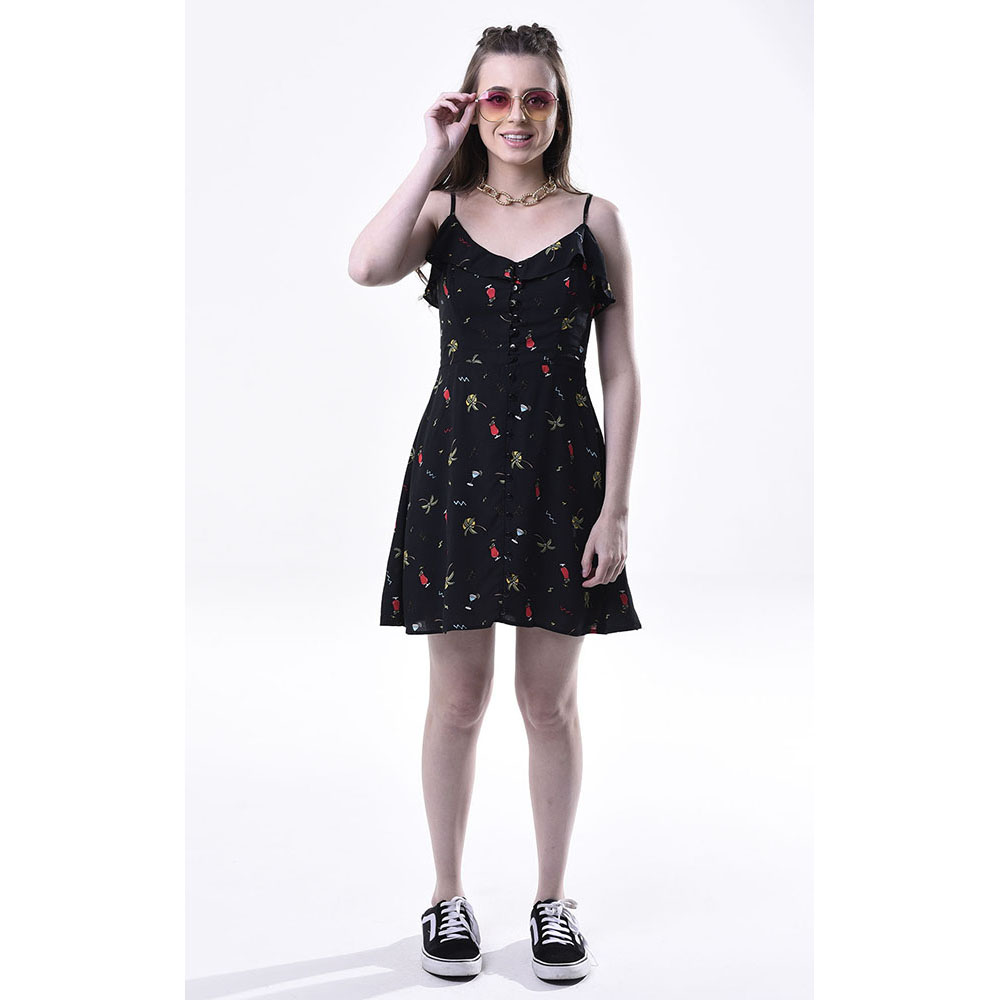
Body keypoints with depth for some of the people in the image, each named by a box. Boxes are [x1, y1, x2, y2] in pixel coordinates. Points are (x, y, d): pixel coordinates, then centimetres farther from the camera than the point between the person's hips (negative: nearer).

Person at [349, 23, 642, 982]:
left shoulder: (594, 220, 3)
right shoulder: (443, 209, 4)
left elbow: (620, 373, 1)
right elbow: (367, 267, -19)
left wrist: (615, 507, -5)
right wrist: (435, 157, -12)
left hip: (561, 472, 0)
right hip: (457, 467, 0)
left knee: (550, 700, 8)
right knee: (458, 697, 8)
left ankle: (552, 898, 25)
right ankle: (447, 895, 25)